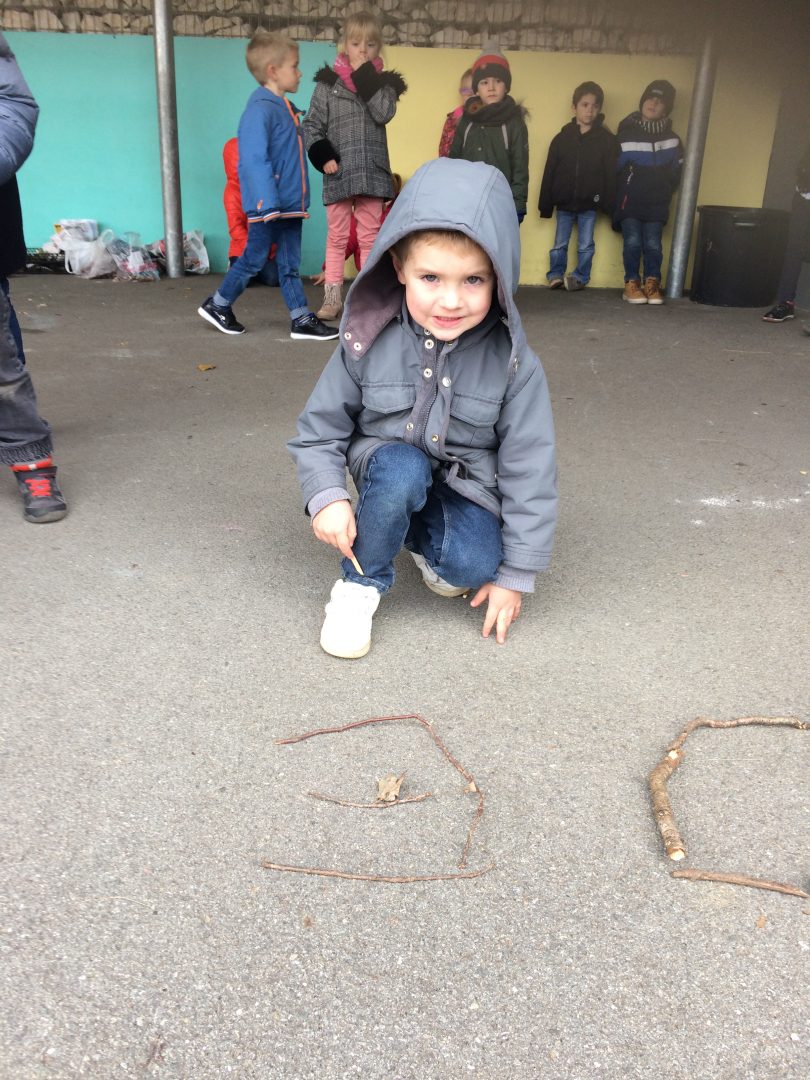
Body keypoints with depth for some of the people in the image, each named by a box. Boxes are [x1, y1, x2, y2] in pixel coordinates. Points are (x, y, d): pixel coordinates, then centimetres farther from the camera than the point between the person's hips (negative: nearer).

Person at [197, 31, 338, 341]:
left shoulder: (286, 107, 13)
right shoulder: (260, 109, -16)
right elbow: (254, 159, -23)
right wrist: (268, 203, -29)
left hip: (290, 204, 8)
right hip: (268, 205, -8)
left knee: (290, 264, 9)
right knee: (254, 259, 5)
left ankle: (302, 320, 12)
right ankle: (217, 305, 22)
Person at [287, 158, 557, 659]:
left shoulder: (511, 361, -19)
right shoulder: (368, 342, -18)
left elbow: (530, 468, -14)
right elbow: (321, 428, -5)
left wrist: (515, 572, -12)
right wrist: (327, 495, -24)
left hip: (467, 481, 0)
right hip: (388, 468, 0)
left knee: (472, 563, -26)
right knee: (402, 469, -35)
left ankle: (426, 539, 10)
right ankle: (362, 582, -11)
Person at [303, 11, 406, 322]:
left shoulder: (383, 82, 7)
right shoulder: (328, 82, 2)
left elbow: (384, 113, -12)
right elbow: (311, 125, 2)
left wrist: (365, 76, -10)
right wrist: (322, 156, -11)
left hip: (371, 171, 1)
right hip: (338, 172, -1)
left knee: (369, 237, 5)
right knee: (337, 237, 5)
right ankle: (332, 297, 10)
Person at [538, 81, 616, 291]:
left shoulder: (607, 140, -1)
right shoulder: (562, 138, 1)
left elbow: (611, 175, -3)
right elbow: (549, 173, 1)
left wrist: (609, 204, -11)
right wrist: (545, 205, -2)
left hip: (589, 204, -1)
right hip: (564, 203, 1)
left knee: (585, 245, 5)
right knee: (560, 244, 7)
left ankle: (580, 277, 18)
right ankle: (555, 274, 20)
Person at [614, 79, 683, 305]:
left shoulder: (671, 138, 9)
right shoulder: (626, 132, 3)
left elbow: (676, 171, 15)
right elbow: (613, 168, 4)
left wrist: (664, 191, 9)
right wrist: (620, 193, 2)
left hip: (656, 203, 2)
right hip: (629, 200, -2)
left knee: (653, 244, -7)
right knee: (632, 242, -12)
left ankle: (652, 284, 1)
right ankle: (632, 284, -3)